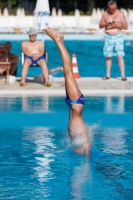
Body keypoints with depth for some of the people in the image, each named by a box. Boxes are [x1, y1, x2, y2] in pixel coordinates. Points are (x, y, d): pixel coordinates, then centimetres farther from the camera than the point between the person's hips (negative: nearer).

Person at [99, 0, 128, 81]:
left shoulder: (120, 14, -2)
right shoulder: (105, 14, 2)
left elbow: (125, 26, -2)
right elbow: (100, 25, 5)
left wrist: (117, 25, -19)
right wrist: (106, 24, -16)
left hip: (118, 36, -2)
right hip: (108, 37, 2)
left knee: (120, 56, -9)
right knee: (108, 56, 6)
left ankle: (123, 75, -9)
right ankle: (108, 75, 15)